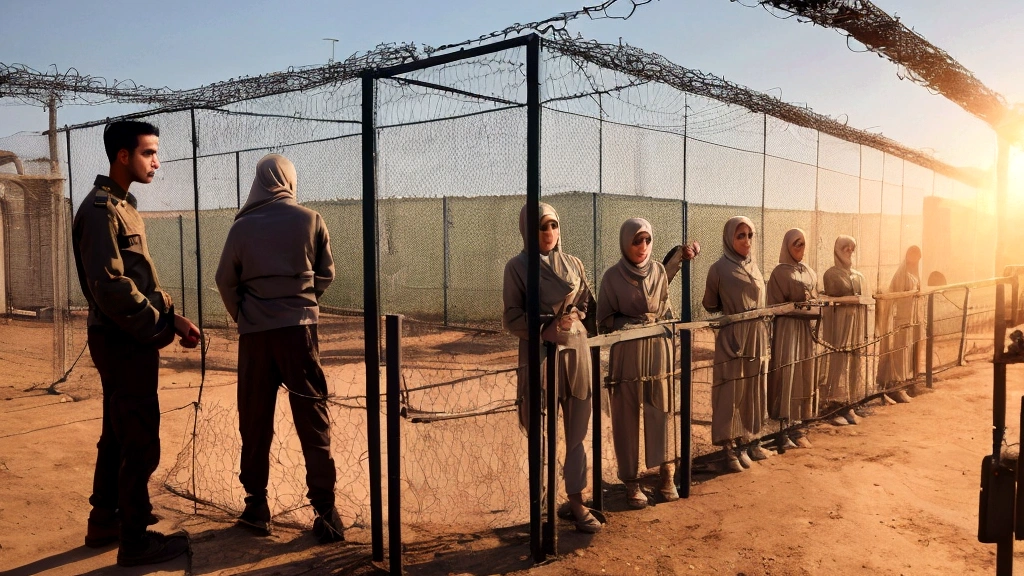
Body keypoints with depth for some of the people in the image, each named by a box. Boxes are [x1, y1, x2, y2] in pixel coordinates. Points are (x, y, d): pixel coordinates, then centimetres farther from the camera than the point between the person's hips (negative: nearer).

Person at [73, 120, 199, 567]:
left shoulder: (124, 206, 15)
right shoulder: (101, 209, -15)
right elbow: (110, 286, -24)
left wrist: (170, 314, 5)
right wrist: (163, 326, -17)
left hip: (124, 341, 10)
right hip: (124, 342, -10)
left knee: (118, 436, 18)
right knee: (141, 443, -3)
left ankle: (105, 520, 32)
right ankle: (135, 540, 9)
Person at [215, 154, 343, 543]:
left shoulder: (242, 226, 1)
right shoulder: (310, 220, 1)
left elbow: (226, 281, 4)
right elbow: (326, 274, 6)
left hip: (254, 333, 1)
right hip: (299, 327, -1)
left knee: (254, 422, 11)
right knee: (313, 420, 1)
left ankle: (256, 506, 18)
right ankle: (325, 511, -1)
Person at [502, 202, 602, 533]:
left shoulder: (573, 264, 9)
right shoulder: (517, 267, -3)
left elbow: (587, 304, 16)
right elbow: (512, 318, -5)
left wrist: (572, 318, -4)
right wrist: (546, 329, -17)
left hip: (575, 352, 4)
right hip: (538, 353, -4)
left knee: (577, 432, 7)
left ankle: (576, 501, 17)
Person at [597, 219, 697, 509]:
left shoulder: (659, 271, 4)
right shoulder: (613, 276, -6)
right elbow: (605, 320, -3)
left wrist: (665, 328, 2)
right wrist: (638, 322, -15)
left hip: (658, 350, 3)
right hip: (626, 353, -3)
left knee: (660, 412, 6)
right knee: (626, 417, 2)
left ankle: (666, 473, 19)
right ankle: (631, 481, 12)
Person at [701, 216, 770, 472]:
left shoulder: (753, 267, 10)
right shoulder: (719, 268, -8)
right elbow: (709, 305, 2)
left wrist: (764, 334, 17)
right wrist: (729, 316, 4)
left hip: (756, 339, 6)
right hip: (732, 339, -6)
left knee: (750, 392, 10)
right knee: (731, 394, -2)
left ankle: (741, 443, 21)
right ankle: (728, 448, 7)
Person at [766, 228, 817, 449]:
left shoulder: (809, 273, 15)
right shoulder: (780, 272, -5)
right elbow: (774, 305, -7)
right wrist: (797, 306, -14)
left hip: (806, 329, 7)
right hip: (787, 329, -7)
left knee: (803, 377, 7)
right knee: (786, 376, -8)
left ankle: (796, 427, 14)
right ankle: (783, 430, -3)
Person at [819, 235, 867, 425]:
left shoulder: (859, 277, 14)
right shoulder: (830, 274, -4)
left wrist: (862, 334, 10)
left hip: (856, 326, 6)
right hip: (838, 325, -6)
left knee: (853, 366, 7)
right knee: (837, 365, -5)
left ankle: (848, 407, 15)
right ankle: (834, 408, 0)